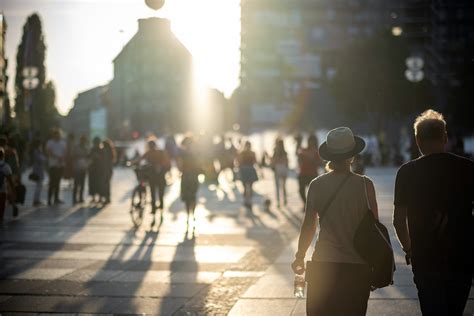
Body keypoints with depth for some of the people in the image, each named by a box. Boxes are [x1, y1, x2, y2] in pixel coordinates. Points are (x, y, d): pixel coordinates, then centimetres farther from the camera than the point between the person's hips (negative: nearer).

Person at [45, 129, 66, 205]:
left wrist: (63, 158, -11)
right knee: (52, 182, -9)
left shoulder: (62, 143, 14)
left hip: (60, 165, 5)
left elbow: (65, 153, 10)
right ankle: (49, 199, -8)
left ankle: (56, 198, 13)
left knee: (58, 182, 8)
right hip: (53, 165, -5)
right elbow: (49, 152, -13)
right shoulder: (50, 143, -2)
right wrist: (57, 157, -22)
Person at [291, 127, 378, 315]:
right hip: (357, 266, -1)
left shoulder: (316, 185, -3)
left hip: (323, 265, 1)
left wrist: (300, 257, 16)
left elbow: (308, 226, 2)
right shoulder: (364, 185, -8)